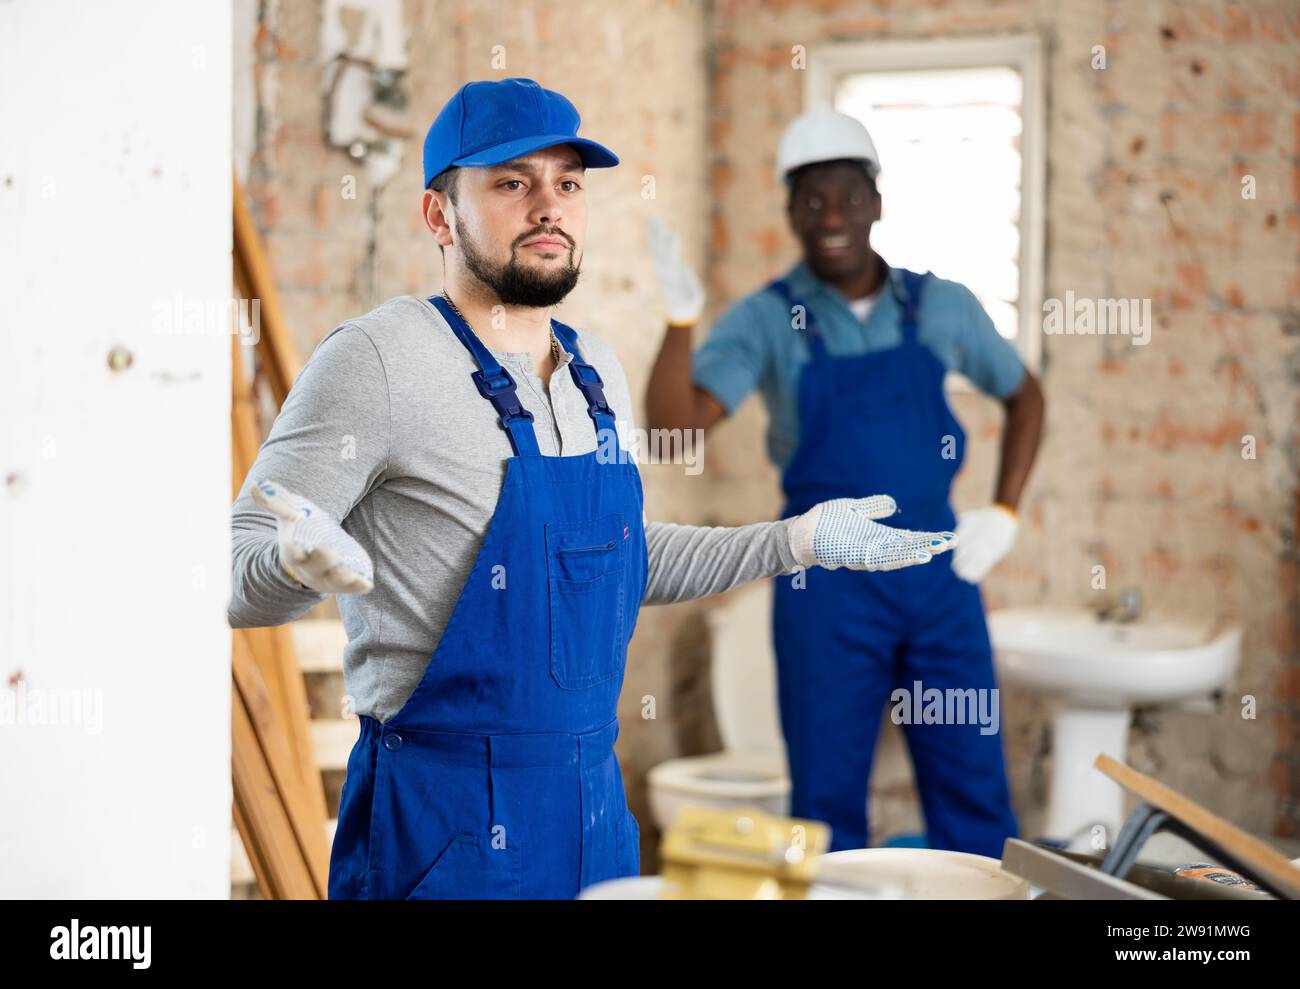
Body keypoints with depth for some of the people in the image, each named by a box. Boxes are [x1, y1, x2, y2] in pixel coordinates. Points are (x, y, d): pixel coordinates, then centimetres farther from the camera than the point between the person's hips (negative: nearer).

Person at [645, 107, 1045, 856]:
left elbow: (1023, 394, 18)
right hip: (828, 583, -2)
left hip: (940, 572, 2)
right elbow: (678, 422, -16)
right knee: (828, 798, 6)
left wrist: (1005, 513, 7)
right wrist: (681, 319, -32)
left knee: (974, 792, 9)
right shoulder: (768, 320, -3)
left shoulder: (941, 307, 4)